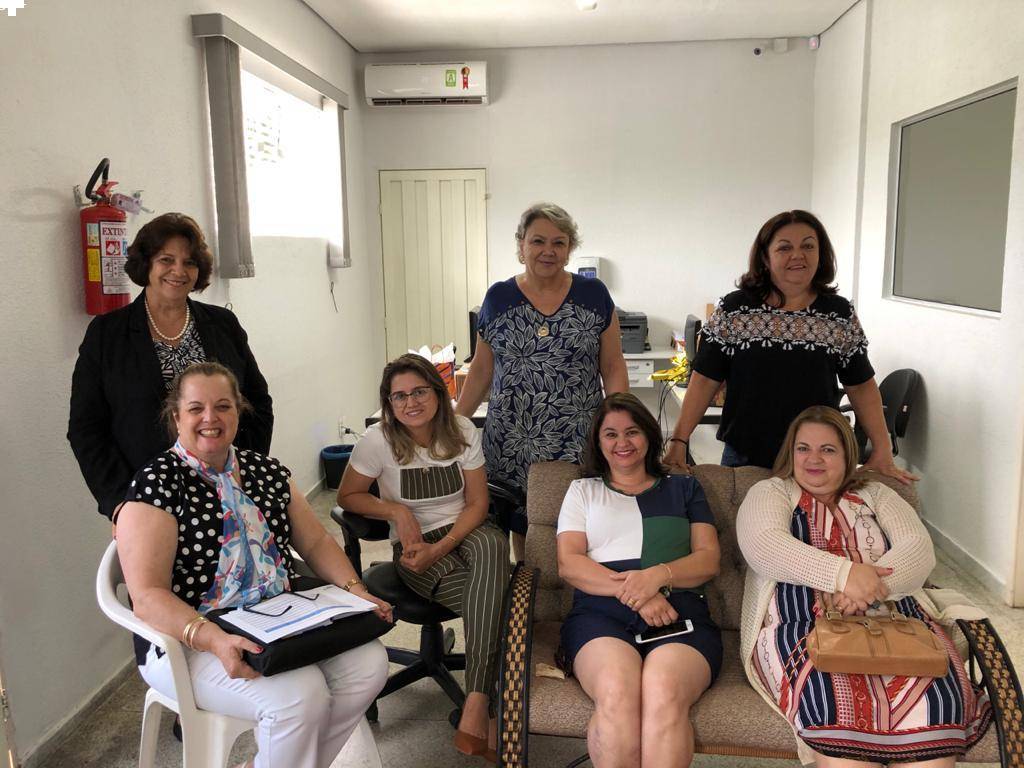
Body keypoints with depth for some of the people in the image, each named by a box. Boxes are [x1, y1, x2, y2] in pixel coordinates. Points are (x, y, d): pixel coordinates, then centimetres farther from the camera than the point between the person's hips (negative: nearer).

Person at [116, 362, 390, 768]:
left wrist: (356, 591, -6)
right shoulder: (156, 485, -10)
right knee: (300, 695, -29)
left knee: (369, 662, -14)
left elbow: (317, 543, 11)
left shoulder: (267, 471, 8)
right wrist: (213, 640, -33)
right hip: (190, 639, -6)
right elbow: (148, 596, -17)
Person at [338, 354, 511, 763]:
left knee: (492, 545, -37)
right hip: (414, 546, -2)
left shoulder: (463, 431, -2)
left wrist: (440, 547, -16)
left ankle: (476, 707, -34)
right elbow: (348, 495, 3)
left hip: (467, 533, 2)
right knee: (496, 597, -30)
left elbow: (477, 503, -1)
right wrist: (396, 510, -15)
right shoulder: (377, 440, -7)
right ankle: (491, 714, -18)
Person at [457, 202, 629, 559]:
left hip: (578, 442, -1)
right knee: (521, 526, 7)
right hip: (512, 445, 1)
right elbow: (481, 370, 10)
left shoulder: (594, 295, 3)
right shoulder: (498, 298, 5)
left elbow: (613, 369, 4)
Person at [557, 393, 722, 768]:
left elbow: (709, 559, 13)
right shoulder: (583, 490, 23)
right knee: (616, 693, -35)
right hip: (600, 613, 0)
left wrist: (658, 575, -9)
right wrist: (632, 591, -9)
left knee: (664, 693, -36)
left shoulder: (683, 488, 25)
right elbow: (568, 564, 9)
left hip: (680, 614, 0)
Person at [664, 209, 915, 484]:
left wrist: (882, 450, -2)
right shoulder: (732, 310, -4)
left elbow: (861, 386, 5)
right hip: (744, 457, -1)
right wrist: (679, 441, -13)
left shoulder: (840, 314, 1)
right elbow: (705, 381, -6)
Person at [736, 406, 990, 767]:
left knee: (932, 699, -30)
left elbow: (919, 548, 7)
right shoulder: (770, 492, 15)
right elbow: (763, 545, -7)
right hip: (803, 626, -3)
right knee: (841, 703, -36)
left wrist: (874, 580, -15)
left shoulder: (876, 495, 25)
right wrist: (843, 572, -21)